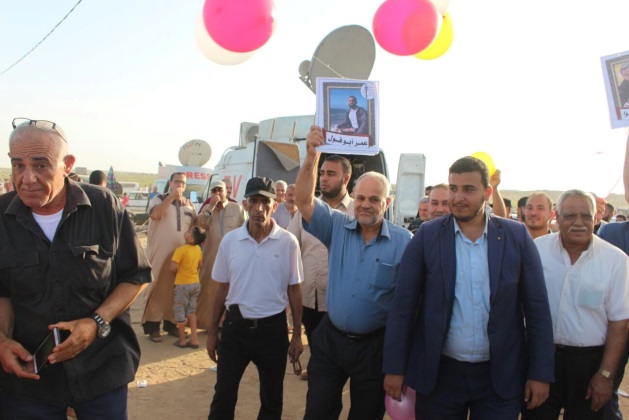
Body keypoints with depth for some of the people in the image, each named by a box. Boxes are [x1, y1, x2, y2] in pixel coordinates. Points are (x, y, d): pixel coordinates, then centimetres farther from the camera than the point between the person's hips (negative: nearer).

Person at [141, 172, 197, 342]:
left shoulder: (189, 204, 14)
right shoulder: (159, 199, 2)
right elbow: (154, 214, -19)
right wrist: (172, 196, -20)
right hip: (160, 253, -4)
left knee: (177, 289, 8)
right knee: (158, 287, -2)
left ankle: (171, 323, 19)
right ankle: (152, 326, 4)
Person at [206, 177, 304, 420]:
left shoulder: (288, 242, -8)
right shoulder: (229, 241, -3)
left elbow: (294, 290, -1)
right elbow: (223, 289, 6)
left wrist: (297, 334, 0)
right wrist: (212, 331, 9)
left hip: (273, 328, -1)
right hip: (235, 326, 1)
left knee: (272, 398, 15)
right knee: (223, 395, 9)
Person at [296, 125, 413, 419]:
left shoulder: (403, 241, -10)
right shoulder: (337, 227, -2)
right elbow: (304, 201, -13)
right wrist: (312, 156, -26)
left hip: (374, 345, -2)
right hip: (330, 338, 2)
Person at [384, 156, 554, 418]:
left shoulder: (517, 236, -3)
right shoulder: (427, 236, -5)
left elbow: (537, 308, 0)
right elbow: (403, 306, -4)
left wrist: (540, 373, -2)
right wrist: (395, 367, -5)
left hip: (501, 376, 1)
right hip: (439, 372, 0)